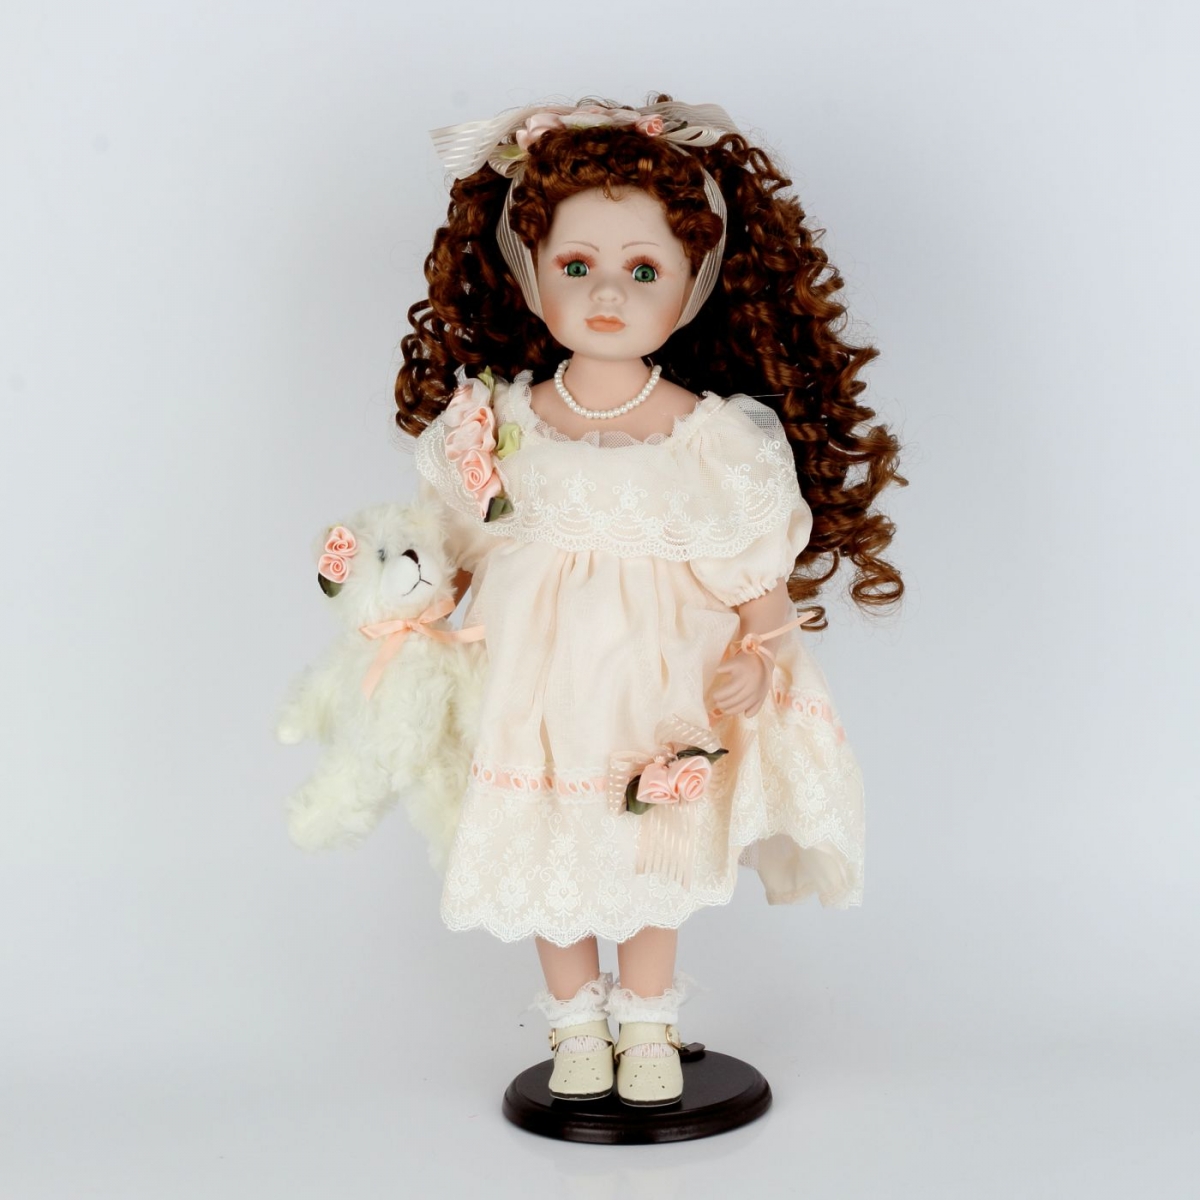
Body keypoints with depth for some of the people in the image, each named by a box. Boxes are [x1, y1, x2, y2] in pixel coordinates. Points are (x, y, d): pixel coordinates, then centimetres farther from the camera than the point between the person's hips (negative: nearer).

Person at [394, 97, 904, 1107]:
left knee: (653, 866, 10)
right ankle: (577, 1026, 36)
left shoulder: (720, 437, -10)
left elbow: (765, 570, -4)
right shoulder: (498, 425, -5)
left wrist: (757, 659, -18)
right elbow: (467, 557, 5)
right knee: (544, 860, 12)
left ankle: (648, 1026, 35)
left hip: (662, 694, -1)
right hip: (535, 688, 2)